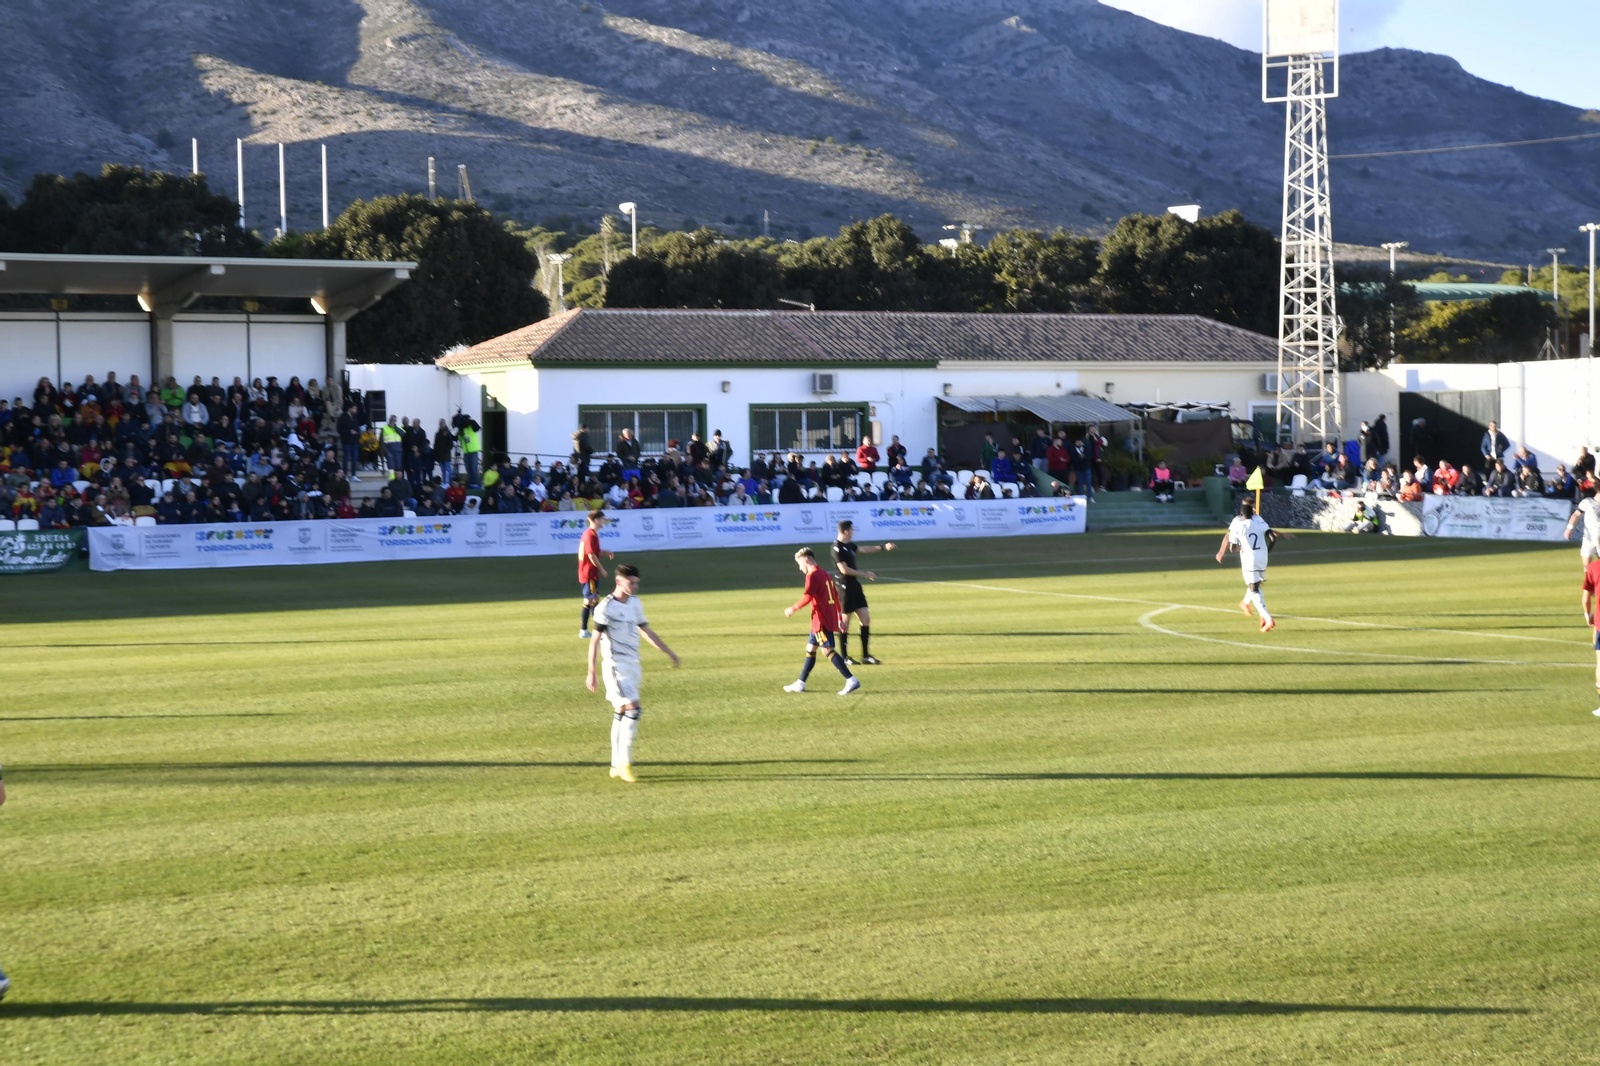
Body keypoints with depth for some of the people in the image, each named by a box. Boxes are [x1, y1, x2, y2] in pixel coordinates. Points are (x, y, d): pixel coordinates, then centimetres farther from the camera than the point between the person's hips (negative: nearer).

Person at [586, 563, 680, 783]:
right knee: (632, 709, -17)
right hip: (615, 665, -7)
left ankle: (617, 766, 16)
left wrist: (669, 653, 19)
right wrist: (591, 672, -16)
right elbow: (595, 641, -12)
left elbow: (646, 631, 20)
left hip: (633, 664, 7)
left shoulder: (635, 603, 9)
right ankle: (624, 763, -11)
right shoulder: (606, 608, -13)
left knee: (621, 713, 11)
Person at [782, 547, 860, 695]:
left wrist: (793, 609, -13)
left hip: (821, 620, -10)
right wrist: (840, 619, 23)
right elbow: (836, 597, 19)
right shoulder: (825, 575, 18)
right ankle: (800, 684, 23)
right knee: (810, 649, 16)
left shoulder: (812, 575, -11)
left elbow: (808, 597, -22)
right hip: (829, 619, 10)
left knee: (828, 650, -13)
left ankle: (851, 680, -22)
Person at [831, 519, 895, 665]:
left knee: (866, 618, 7)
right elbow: (844, 570, -21)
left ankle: (866, 656, 12)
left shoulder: (849, 545, 11)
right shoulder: (837, 548, -16)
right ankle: (844, 657, 7)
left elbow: (864, 549, 29)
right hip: (846, 586, -9)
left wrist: (883, 548, 29)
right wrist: (865, 574, -14)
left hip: (855, 586, 9)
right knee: (845, 622, -1)